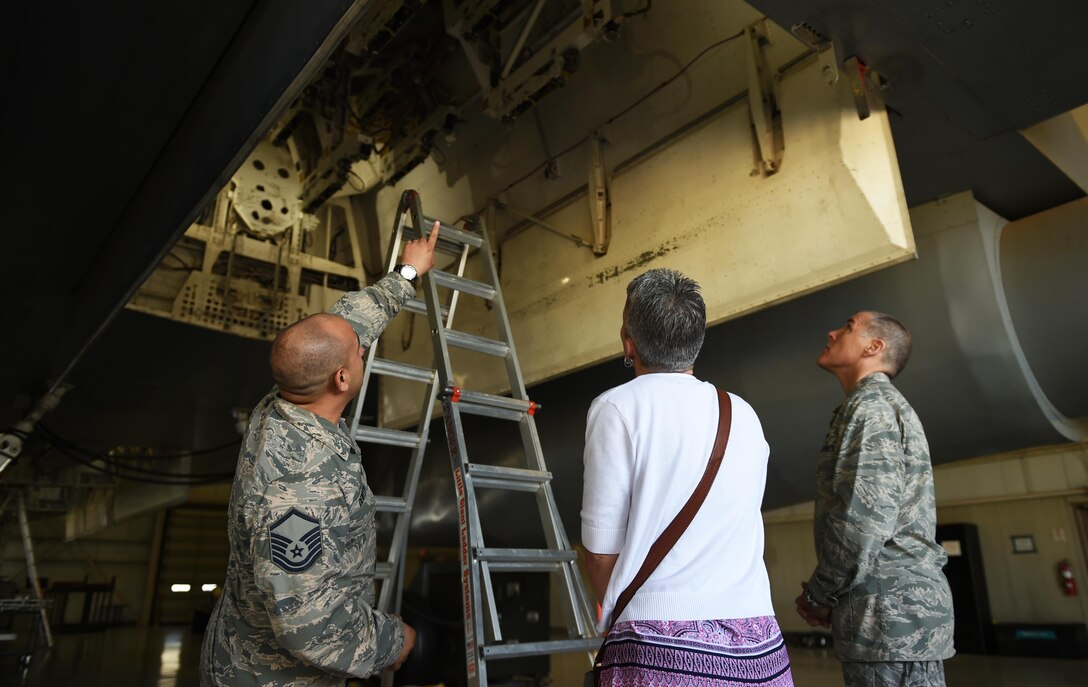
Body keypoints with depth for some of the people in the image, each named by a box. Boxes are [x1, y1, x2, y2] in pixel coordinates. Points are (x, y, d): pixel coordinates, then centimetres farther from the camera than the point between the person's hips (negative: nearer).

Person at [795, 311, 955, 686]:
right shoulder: (889, 405, 21)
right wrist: (828, 593, 14)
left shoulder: (870, 404, -10)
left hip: (890, 611, -10)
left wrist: (820, 594, -8)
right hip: (905, 602, 10)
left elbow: (865, 516, -22)